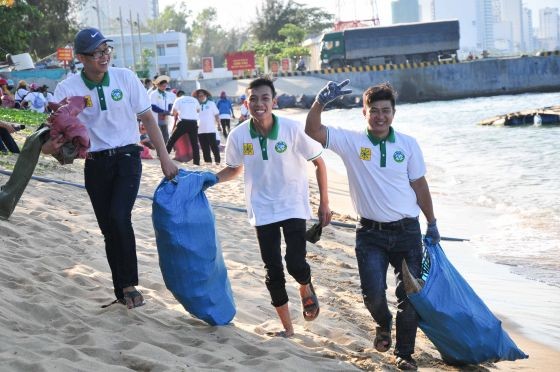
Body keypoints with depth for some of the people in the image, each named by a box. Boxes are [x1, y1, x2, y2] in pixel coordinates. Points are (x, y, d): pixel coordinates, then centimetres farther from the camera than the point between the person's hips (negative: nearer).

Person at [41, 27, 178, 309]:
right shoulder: (68, 89, -8)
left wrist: (164, 157, -3)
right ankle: (122, 292, 22)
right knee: (109, 229, 7)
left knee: (119, 217, -22)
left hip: (127, 158, -1)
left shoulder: (125, 77, -7)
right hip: (95, 164, 2)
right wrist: (50, 146, -33)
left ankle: (129, 285, -8)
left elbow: (147, 118, 0)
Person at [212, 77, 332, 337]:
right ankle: (287, 327, 21)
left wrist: (324, 202, -5)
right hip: (263, 210, 2)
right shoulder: (238, 136, -11)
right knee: (273, 271, 5)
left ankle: (306, 288, 24)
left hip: (293, 206, -2)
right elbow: (235, 169, 8)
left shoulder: (292, 130, -17)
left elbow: (319, 163, -5)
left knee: (295, 264, -14)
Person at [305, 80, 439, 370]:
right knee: (373, 293, -11)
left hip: (407, 231, 2)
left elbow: (419, 185, 8)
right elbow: (313, 131, -16)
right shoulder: (351, 141, -4)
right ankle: (383, 324, 25)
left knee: (410, 296, 6)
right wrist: (320, 102, -33)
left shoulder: (408, 145, 1)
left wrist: (432, 223, 12)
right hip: (371, 233, -1)